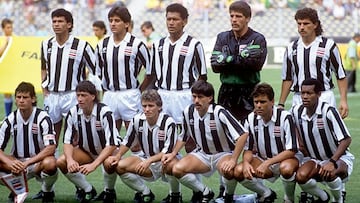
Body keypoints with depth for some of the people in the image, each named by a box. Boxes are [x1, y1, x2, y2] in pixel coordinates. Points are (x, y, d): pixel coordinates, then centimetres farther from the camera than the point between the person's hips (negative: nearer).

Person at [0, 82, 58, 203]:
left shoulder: (43, 118, -12)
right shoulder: (10, 120, -3)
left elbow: (51, 148, -22)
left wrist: (27, 162, -32)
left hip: (39, 163, -3)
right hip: (18, 163, 3)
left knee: (50, 163, -38)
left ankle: (47, 192, -5)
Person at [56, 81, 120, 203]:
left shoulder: (104, 112, -26)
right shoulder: (73, 113, -14)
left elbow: (111, 144, -30)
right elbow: (67, 141, -11)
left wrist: (93, 165, -41)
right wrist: (70, 159, -33)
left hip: (107, 151, -4)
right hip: (86, 151, 5)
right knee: (61, 162, -20)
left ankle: (109, 191, -5)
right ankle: (88, 190, 2)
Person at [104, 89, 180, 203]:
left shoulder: (168, 123, -20)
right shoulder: (137, 120, -6)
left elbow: (168, 151, -22)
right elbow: (127, 142, 9)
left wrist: (149, 161, -34)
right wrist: (118, 156, -8)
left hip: (165, 161, -5)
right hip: (147, 161, 5)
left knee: (170, 166, -42)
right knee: (119, 166, -18)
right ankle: (146, 194, 3)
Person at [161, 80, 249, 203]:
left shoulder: (219, 113, -23)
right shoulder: (188, 112, -6)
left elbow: (242, 135, -27)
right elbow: (183, 136, 13)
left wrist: (233, 160, -34)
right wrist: (173, 154, -1)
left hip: (224, 154, -5)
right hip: (202, 154, 5)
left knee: (228, 171, -39)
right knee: (177, 169, -20)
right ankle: (205, 193, 4)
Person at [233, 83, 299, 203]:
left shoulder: (285, 117, -19)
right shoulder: (251, 119, -4)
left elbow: (291, 151, -21)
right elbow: (248, 149, 3)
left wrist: (267, 164, -29)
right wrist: (246, 162, -21)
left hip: (284, 160, -5)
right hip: (263, 161, 5)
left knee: (286, 168, -40)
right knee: (238, 171, -21)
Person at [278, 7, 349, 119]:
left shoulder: (328, 45, -1)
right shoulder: (291, 48, 9)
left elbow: (341, 76, 1)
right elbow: (287, 78, 16)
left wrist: (343, 100, -8)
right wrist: (280, 104, 11)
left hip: (324, 97, -3)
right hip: (298, 100, 3)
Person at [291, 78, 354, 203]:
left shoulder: (328, 111, -22)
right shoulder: (296, 111, -6)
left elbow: (346, 140, -26)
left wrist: (332, 162, -36)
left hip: (339, 158, -5)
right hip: (314, 159, 5)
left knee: (329, 173, -38)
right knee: (301, 176, -28)